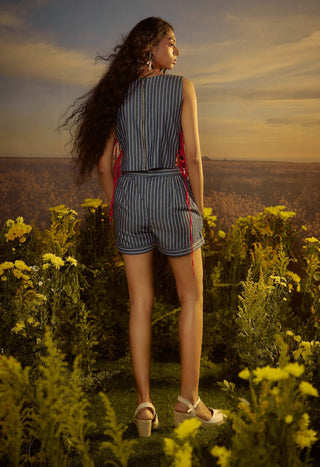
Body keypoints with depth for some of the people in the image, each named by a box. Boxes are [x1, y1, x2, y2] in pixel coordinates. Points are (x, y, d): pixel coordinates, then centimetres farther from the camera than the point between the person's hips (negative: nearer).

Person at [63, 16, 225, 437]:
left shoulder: (117, 94, 10)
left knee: (141, 304, 10)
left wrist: (118, 214, 16)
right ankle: (188, 401, 13)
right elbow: (193, 155, -8)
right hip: (171, 195, -4)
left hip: (128, 197, 4)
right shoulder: (182, 87, -2)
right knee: (192, 297, 11)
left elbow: (103, 164, 7)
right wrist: (200, 211, 1)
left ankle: (144, 406, 11)